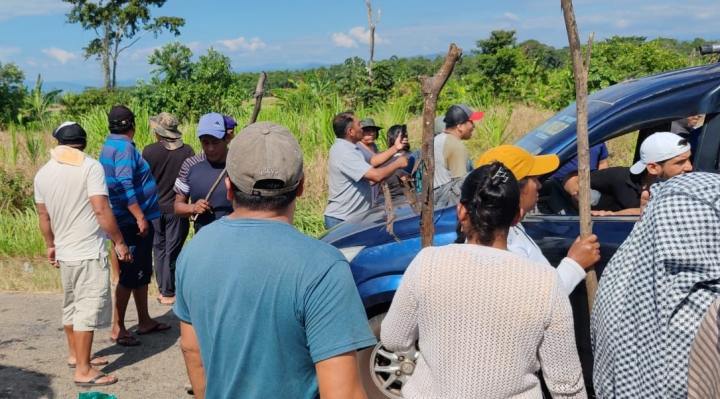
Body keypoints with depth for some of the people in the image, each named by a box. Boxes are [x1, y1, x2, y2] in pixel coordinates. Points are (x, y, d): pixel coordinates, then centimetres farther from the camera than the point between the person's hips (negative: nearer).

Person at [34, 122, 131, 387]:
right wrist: (119, 242, -9)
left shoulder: (43, 173, 8)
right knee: (88, 309, -3)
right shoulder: (90, 167, -11)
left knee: (71, 305, 20)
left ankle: (75, 355, 34)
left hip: (64, 251, 7)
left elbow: (44, 216, 14)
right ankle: (83, 371, 0)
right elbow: (101, 210, -17)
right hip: (89, 252, -7)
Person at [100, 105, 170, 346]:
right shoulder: (124, 147, -16)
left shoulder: (111, 145, 14)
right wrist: (140, 217, -25)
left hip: (133, 221, 10)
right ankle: (118, 327, 7)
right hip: (132, 222, -10)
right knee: (130, 275, -2)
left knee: (142, 273, 16)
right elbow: (124, 186, -26)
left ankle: (144, 321, 25)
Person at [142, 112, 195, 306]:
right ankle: (168, 293, 8)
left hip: (155, 208, 1)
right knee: (172, 251, 5)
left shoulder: (149, 151, -8)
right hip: (177, 209, -1)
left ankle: (162, 289, 21)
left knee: (159, 249, 16)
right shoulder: (187, 151, -10)